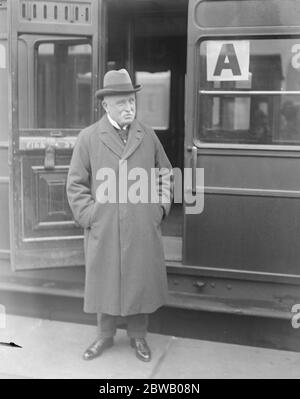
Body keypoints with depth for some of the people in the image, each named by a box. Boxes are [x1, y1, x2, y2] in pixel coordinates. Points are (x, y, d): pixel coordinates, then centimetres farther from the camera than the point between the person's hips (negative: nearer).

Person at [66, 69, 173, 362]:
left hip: (143, 230, 2)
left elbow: (165, 175, 14)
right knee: (106, 282, 10)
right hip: (103, 231, -1)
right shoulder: (88, 137, 0)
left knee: (141, 281, 10)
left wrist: (160, 207, 5)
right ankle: (105, 336, 30)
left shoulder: (148, 136, 6)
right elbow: (76, 183, 2)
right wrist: (88, 215, -5)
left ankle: (138, 336, 29)